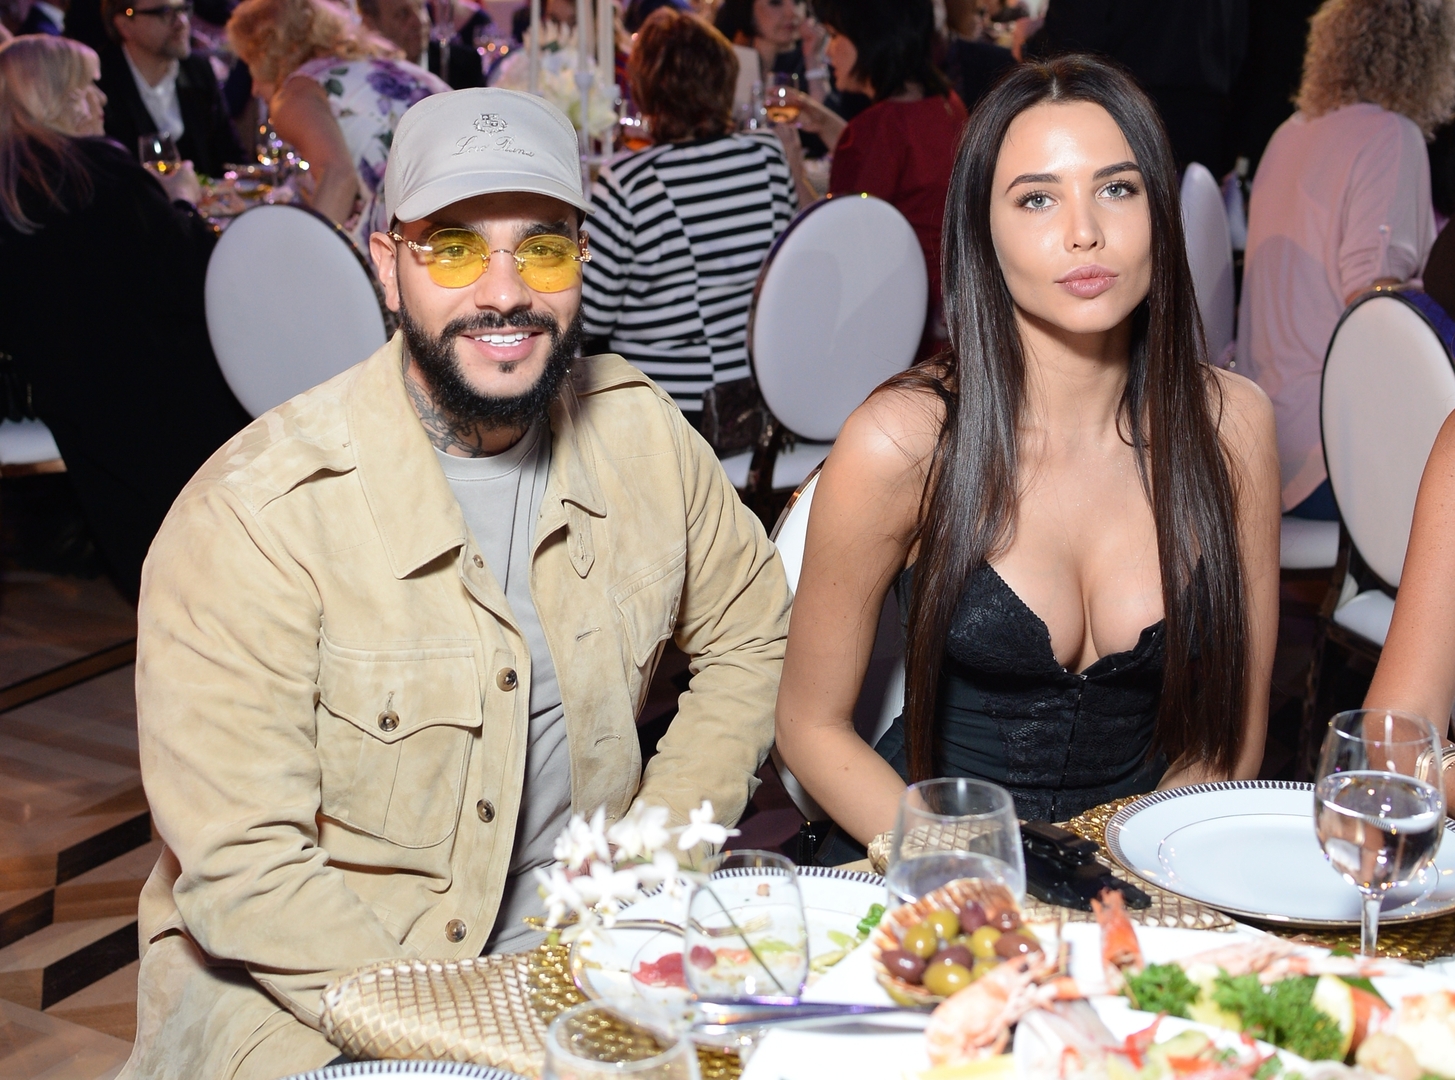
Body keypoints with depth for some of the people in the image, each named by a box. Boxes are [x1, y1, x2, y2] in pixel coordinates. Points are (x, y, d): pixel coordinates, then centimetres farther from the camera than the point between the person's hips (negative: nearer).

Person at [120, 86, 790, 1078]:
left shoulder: (639, 430, -4)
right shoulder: (255, 514, -19)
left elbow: (750, 633, 12)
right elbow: (243, 870, -18)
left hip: (576, 946, 5)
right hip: (295, 986, -4)